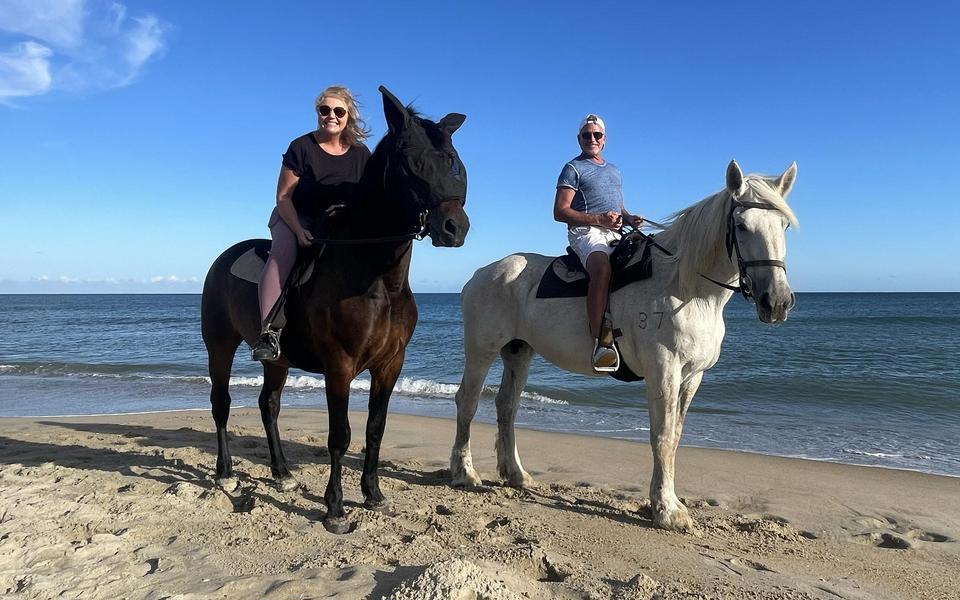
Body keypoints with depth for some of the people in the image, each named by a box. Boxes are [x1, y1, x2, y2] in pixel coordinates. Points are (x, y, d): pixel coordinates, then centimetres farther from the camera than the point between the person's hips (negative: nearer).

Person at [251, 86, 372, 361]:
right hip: (294, 218, -3)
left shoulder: (361, 154, 1)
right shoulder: (302, 147, -9)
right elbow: (283, 197, -9)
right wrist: (299, 231, -24)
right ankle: (268, 332, -42)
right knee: (283, 251, -34)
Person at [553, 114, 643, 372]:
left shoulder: (614, 170, 28)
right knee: (602, 268, -37)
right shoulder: (573, 168, 7)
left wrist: (630, 218, 8)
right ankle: (601, 341, -45)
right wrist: (599, 219, -14)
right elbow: (560, 212, -4)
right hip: (586, 232, -7)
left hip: (615, 234, 8)